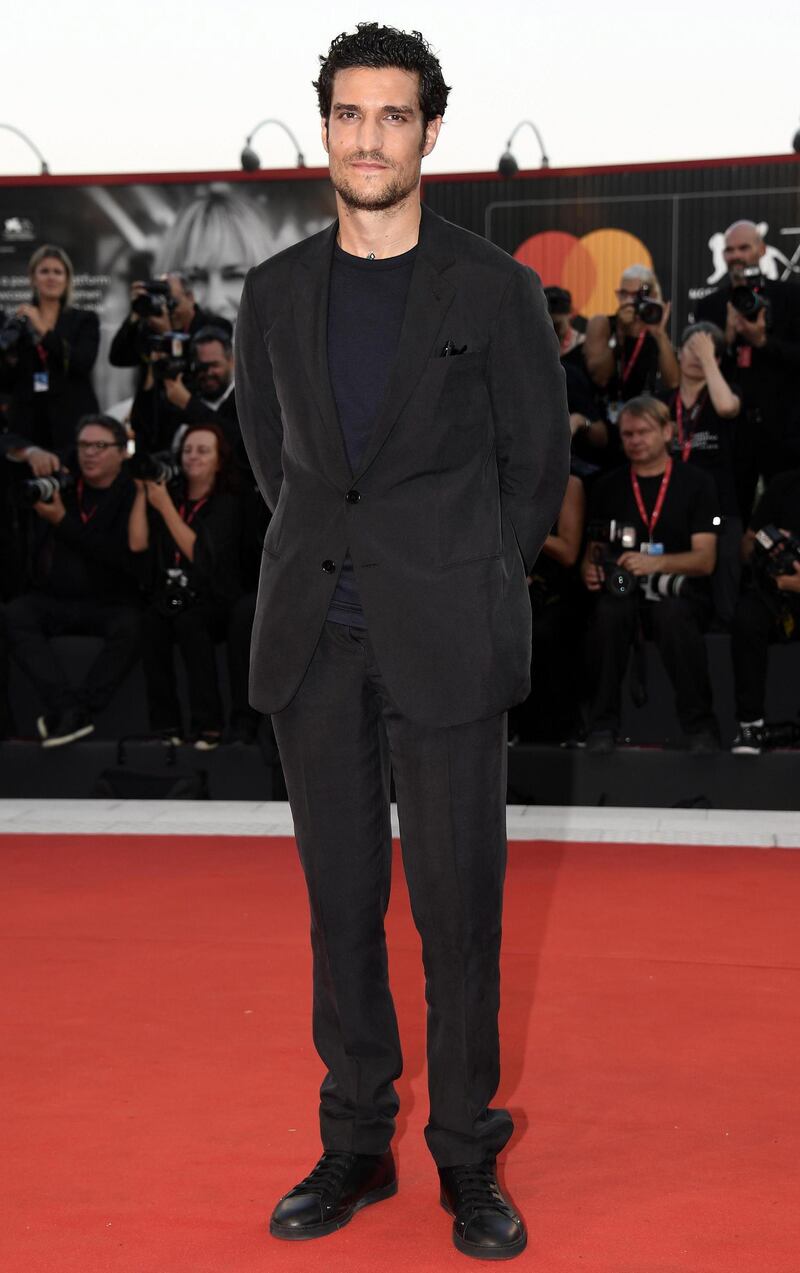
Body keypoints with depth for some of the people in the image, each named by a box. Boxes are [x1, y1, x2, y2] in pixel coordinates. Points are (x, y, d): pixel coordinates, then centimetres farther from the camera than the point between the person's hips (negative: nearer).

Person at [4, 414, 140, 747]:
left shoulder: (133, 495, -5)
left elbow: (122, 556, -19)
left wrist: (63, 522, -19)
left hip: (110, 603, -3)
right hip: (54, 600, 3)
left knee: (132, 626, -35)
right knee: (13, 615, -27)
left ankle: (74, 710, -34)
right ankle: (68, 707, -40)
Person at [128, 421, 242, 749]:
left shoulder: (225, 504, 0)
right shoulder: (170, 493, 10)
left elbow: (200, 553, -14)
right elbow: (137, 543, 0)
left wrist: (164, 506, -15)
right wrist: (142, 492, -5)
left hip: (211, 604, -3)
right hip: (169, 597, 3)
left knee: (189, 622, -34)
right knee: (152, 621, -30)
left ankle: (207, 724, -29)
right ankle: (166, 723, -24)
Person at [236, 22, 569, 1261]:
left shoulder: (496, 291, -1)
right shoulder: (276, 292, 8)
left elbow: (538, 462, 5)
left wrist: (462, 590, 5)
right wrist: (333, 564, 10)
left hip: (446, 642, -3)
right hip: (314, 638, 3)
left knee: (458, 905, 0)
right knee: (341, 899, 8)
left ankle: (467, 1158, 12)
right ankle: (355, 1144, 20)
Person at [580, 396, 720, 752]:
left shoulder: (695, 483, 4)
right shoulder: (608, 487, 13)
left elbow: (705, 560, -4)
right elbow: (594, 548, 16)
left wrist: (656, 563, -22)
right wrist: (590, 569, -10)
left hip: (680, 592, -2)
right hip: (625, 591, 2)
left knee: (672, 613, -38)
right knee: (609, 611, -34)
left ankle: (700, 726, -25)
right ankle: (602, 726, -24)